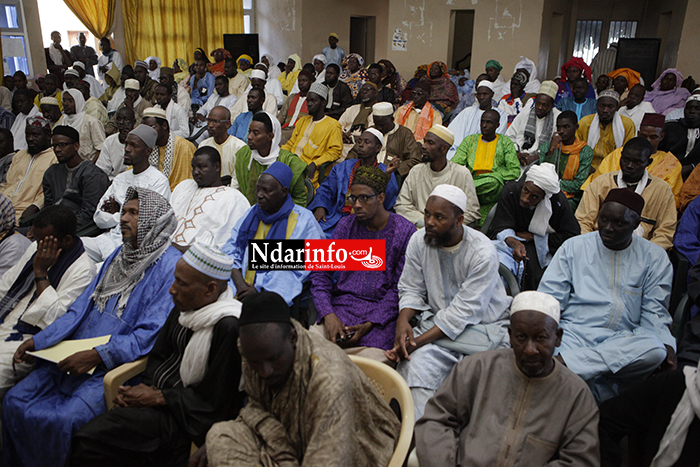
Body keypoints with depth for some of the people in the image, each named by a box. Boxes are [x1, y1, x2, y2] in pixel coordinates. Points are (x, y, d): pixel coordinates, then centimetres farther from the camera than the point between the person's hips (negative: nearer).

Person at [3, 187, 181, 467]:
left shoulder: (170, 267, -14)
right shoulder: (119, 255, 13)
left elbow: (152, 334, -20)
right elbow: (82, 307, 14)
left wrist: (98, 356, -24)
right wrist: (39, 341, 4)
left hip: (118, 366, -8)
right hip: (77, 355, 8)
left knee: (61, 420, -22)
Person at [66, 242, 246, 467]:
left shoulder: (229, 328, -24)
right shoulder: (184, 306, 2)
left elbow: (212, 400, -19)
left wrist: (157, 397, -14)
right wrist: (144, 386, -3)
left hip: (182, 415, -7)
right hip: (154, 393, 8)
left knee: (87, 439, -17)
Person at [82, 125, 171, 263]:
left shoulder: (159, 180, -1)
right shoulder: (120, 179, 20)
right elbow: (98, 218, 15)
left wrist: (117, 214, 3)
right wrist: (119, 216, -4)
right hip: (110, 236, 6)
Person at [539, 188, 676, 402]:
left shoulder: (655, 258, 13)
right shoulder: (574, 247, 11)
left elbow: (654, 312, 11)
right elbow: (550, 298, 7)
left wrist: (666, 344, -10)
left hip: (623, 341, 3)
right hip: (574, 332, -2)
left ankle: (562, 361, -37)